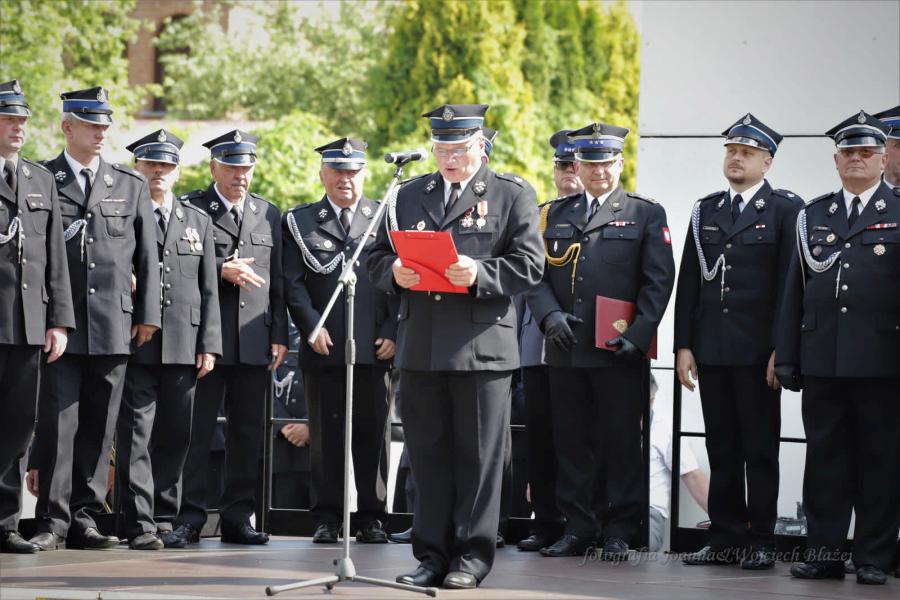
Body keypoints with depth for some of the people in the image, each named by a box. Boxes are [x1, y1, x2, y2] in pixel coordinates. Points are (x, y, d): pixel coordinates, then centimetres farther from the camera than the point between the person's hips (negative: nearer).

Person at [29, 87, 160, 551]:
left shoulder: (131, 186, 14)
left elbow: (147, 256, 14)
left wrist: (148, 314, 7)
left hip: (114, 326, 3)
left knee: (99, 426, 4)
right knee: (57, 421, -6)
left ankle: (84, 517, 10)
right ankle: (53, 520, -3)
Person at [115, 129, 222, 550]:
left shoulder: (198, 221, 16)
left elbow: (208, 290, 12)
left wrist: (209, 346, 5)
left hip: (183, 347, 4)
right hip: (136, 345, -4)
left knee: (174, 437, 7)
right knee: (136, 434, -5)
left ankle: (163, 519, 15)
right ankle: (140, 524, -5)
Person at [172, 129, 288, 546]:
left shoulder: (269, 214, 16)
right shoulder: (190, 209, 3)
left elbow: (278, 281, 13)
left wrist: (279, 336, 7)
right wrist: (221, 270, -16)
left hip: (254, 341, 4)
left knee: (248, 433, 5)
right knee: (197, 431, -2)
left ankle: (237, 518, 11)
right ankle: (190, 518, 2)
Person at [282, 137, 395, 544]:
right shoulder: (300, 222, 9)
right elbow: (293, 282, 3)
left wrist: (393, 331, -3)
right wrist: (312, 327, -8)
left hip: (375, 348, 1)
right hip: (324, 347, 0)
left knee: (373, 433, 2)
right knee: (326, 434, 2)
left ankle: (371, 518, 9)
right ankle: (327, 518, 8)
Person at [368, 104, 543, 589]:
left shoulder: (513, 195, 4)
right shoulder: (409, 196, 17)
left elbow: (528, 266, -5)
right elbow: (378, 258, 17)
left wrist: (479, 273, -20)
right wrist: (394, 273, -6)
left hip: (482, 347, -4)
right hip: (420, 347, 4)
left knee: (478, 455, 0)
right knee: (428, 454, 7)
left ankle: (473, 556, 5)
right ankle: (432, 554, 13)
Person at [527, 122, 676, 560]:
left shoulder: (646, 214, 6)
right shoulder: (552, 215, 14)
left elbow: (658, 281, -1)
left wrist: (637, 335, -11)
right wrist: (549, 315, -10)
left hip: (620, 353, -3)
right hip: (566, 351, 3)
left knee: (621, 442, 0)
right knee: (571, 441, 6)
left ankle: (620, 532, 7)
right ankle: (577, 528, 13)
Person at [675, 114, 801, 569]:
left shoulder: (785, 209, -1)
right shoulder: (705, 211, 13)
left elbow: (791, 283, -6)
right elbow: (689, 283, 12)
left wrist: (780, 348, -12)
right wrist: (683, 345, 5)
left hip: (758, 351, -4)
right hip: (711, 349, 4)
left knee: (761, 449, 1)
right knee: (721, 449, 8)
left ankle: (761, 542, 6)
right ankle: (725, 538, 13)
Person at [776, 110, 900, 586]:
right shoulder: (813, 215, 13)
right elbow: (795, 291, 12)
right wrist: (787, 357, 7)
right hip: (822, 361, 3)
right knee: (825, 458, 6)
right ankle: (824, 552, 11)